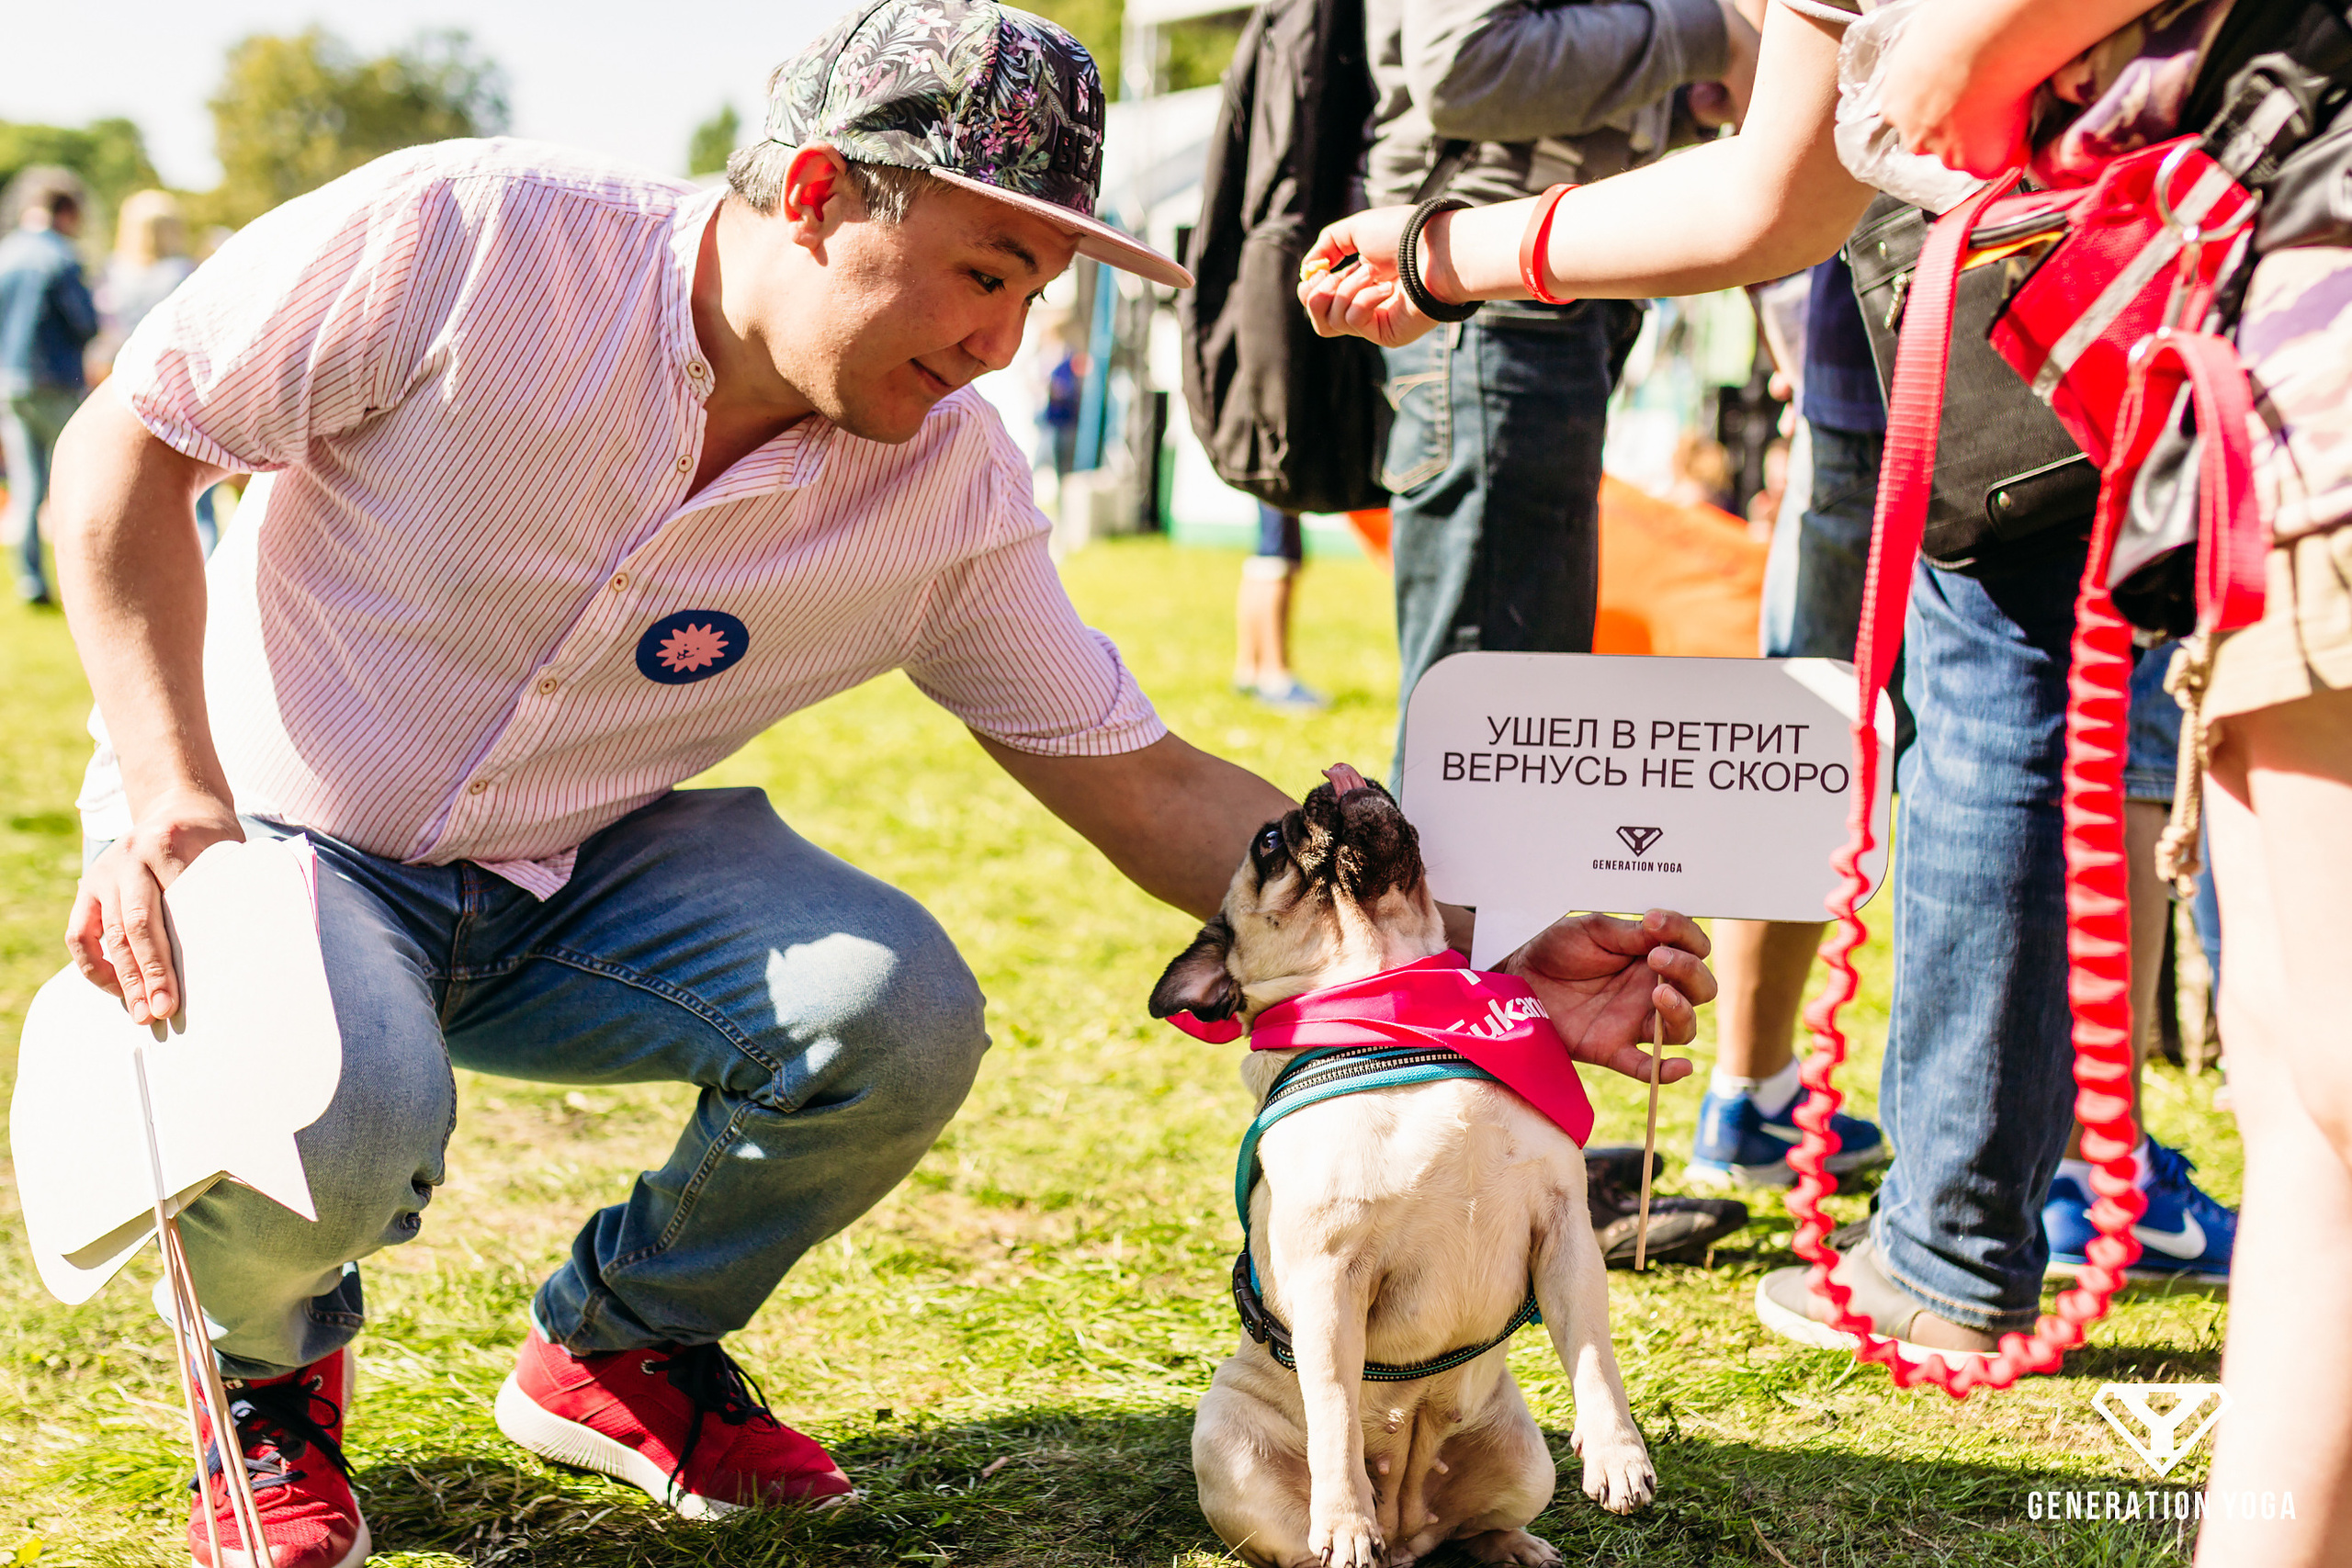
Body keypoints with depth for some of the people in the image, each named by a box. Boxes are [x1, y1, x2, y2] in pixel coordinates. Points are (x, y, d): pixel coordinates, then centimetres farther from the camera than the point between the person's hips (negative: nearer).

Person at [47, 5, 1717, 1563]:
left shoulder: (954, 490, -11)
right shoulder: (469, 240, -23)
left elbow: (1150, 788, -7)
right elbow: (129, 439, -13)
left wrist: (1480, 966, -16)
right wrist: (168, 783, -24)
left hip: (584, 874, 4)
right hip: (282, 837, -3)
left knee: (901, 1012, -23)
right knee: (339, 1128, -36)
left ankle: (620, 1350, 7)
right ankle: (269, 1370, 4)